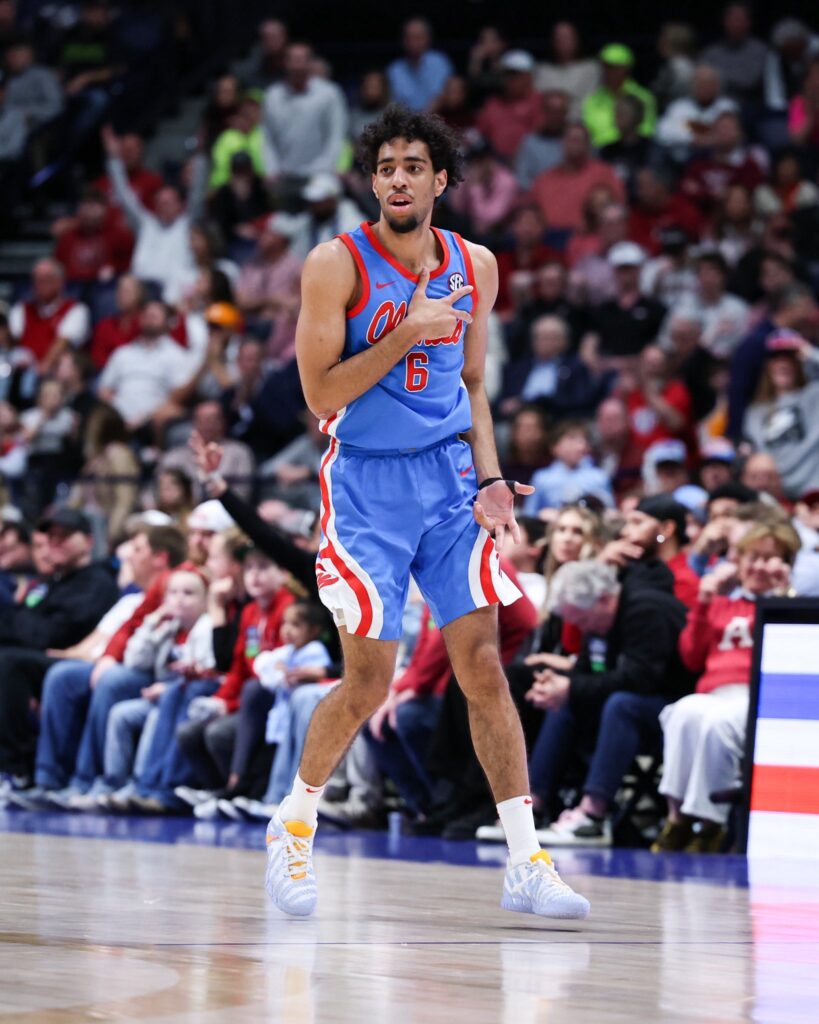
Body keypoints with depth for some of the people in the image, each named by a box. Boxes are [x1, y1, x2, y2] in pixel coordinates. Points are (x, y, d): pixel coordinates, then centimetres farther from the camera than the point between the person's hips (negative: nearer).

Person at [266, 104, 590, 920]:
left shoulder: (474, 268, 5)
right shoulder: (337, 265, -10)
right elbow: (321, 395, -12)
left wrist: (489, 478, 2)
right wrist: (407, 335, -20)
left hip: (449, 480, 4)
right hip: (366, 484, -4)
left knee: (483, 665, -2)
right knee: (368, 680, -3)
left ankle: (525, 866, -1)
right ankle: (292, 827, 21)